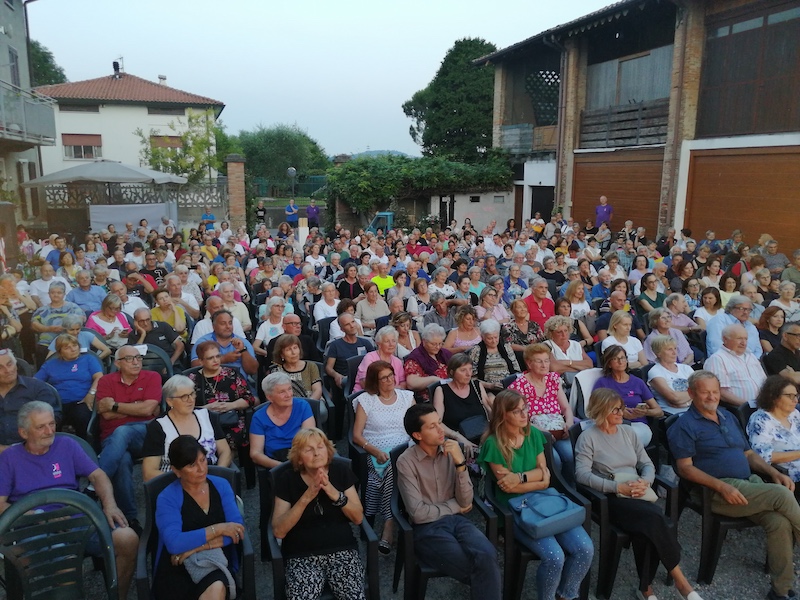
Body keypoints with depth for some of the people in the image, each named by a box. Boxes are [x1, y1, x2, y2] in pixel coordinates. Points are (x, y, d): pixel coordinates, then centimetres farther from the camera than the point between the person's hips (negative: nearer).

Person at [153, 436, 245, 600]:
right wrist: (218, 529, -17)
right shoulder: (167, 498, -5)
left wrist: (197, 546, -14)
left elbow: (237, 528, -5)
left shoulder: (221, 485, 4)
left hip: (216, 563, 2)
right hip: (177, 569, -1)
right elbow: (174, 543, -19)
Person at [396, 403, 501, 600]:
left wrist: (460, 463, -16)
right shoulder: (406, 462, -9)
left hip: (456, 520, 4)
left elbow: (465, 501, -3)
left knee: (488, 556, -27)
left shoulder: (451, 452, 4)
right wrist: (454, 506, -2)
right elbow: (418, 513, -14)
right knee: (483, 568, -23)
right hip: (427, 528, -4)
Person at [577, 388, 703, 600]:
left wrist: (645, 482, -9)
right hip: (611, 499, -5)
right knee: (657, 518, -29)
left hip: (637, 496, 5)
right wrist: (618, 487, -22)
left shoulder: (627, 432, 15)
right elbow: (582, 474, -15)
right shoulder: (588, 437, -5)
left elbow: (647, 464, 14)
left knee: (647, 530, -28)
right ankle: (680, 580, -13)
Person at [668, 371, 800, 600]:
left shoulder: (729, 417, 20)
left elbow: (748, 454, 23)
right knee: (782, 495, -23)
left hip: (751, 482, 7)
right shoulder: (685, 425, -4)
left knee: (780, 522, -21)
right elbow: (684, 467, -11)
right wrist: (722, 487, -21)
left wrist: (775, 472, 4)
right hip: (718, 491, -6)